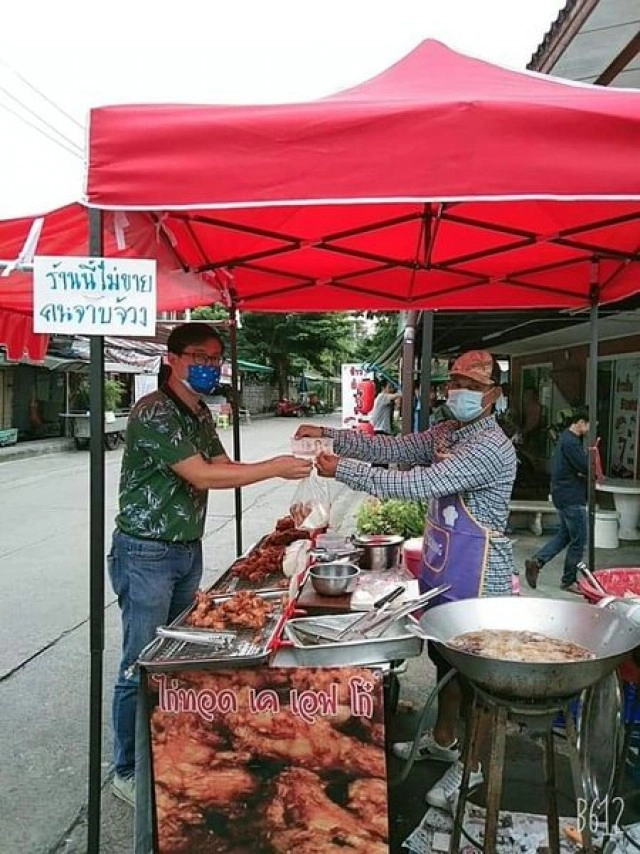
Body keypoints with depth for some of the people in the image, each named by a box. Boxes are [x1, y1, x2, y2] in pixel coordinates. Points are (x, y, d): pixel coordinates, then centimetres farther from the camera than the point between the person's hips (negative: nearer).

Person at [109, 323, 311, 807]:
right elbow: (202, 477, -26)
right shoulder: (154, 412, -20)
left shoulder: (200, 413, 8)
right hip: (147, 554, -8)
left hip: (188, 550, 8)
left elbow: (221, 466, 8)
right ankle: (128, 771, 19)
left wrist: (285, 465, -7)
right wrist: (276, 468, -24)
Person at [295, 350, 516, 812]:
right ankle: (443, 738, 42)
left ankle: (472, 764, 26)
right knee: (446, 656, 22)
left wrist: (342, 468, -27)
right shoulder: (446, 433, 6)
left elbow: (419, 484, -30)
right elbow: (394, 448, 4)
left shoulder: (491, 448, -24)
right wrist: (330, 435, -7)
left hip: (478, 575, -9)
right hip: (442, 567, 9)